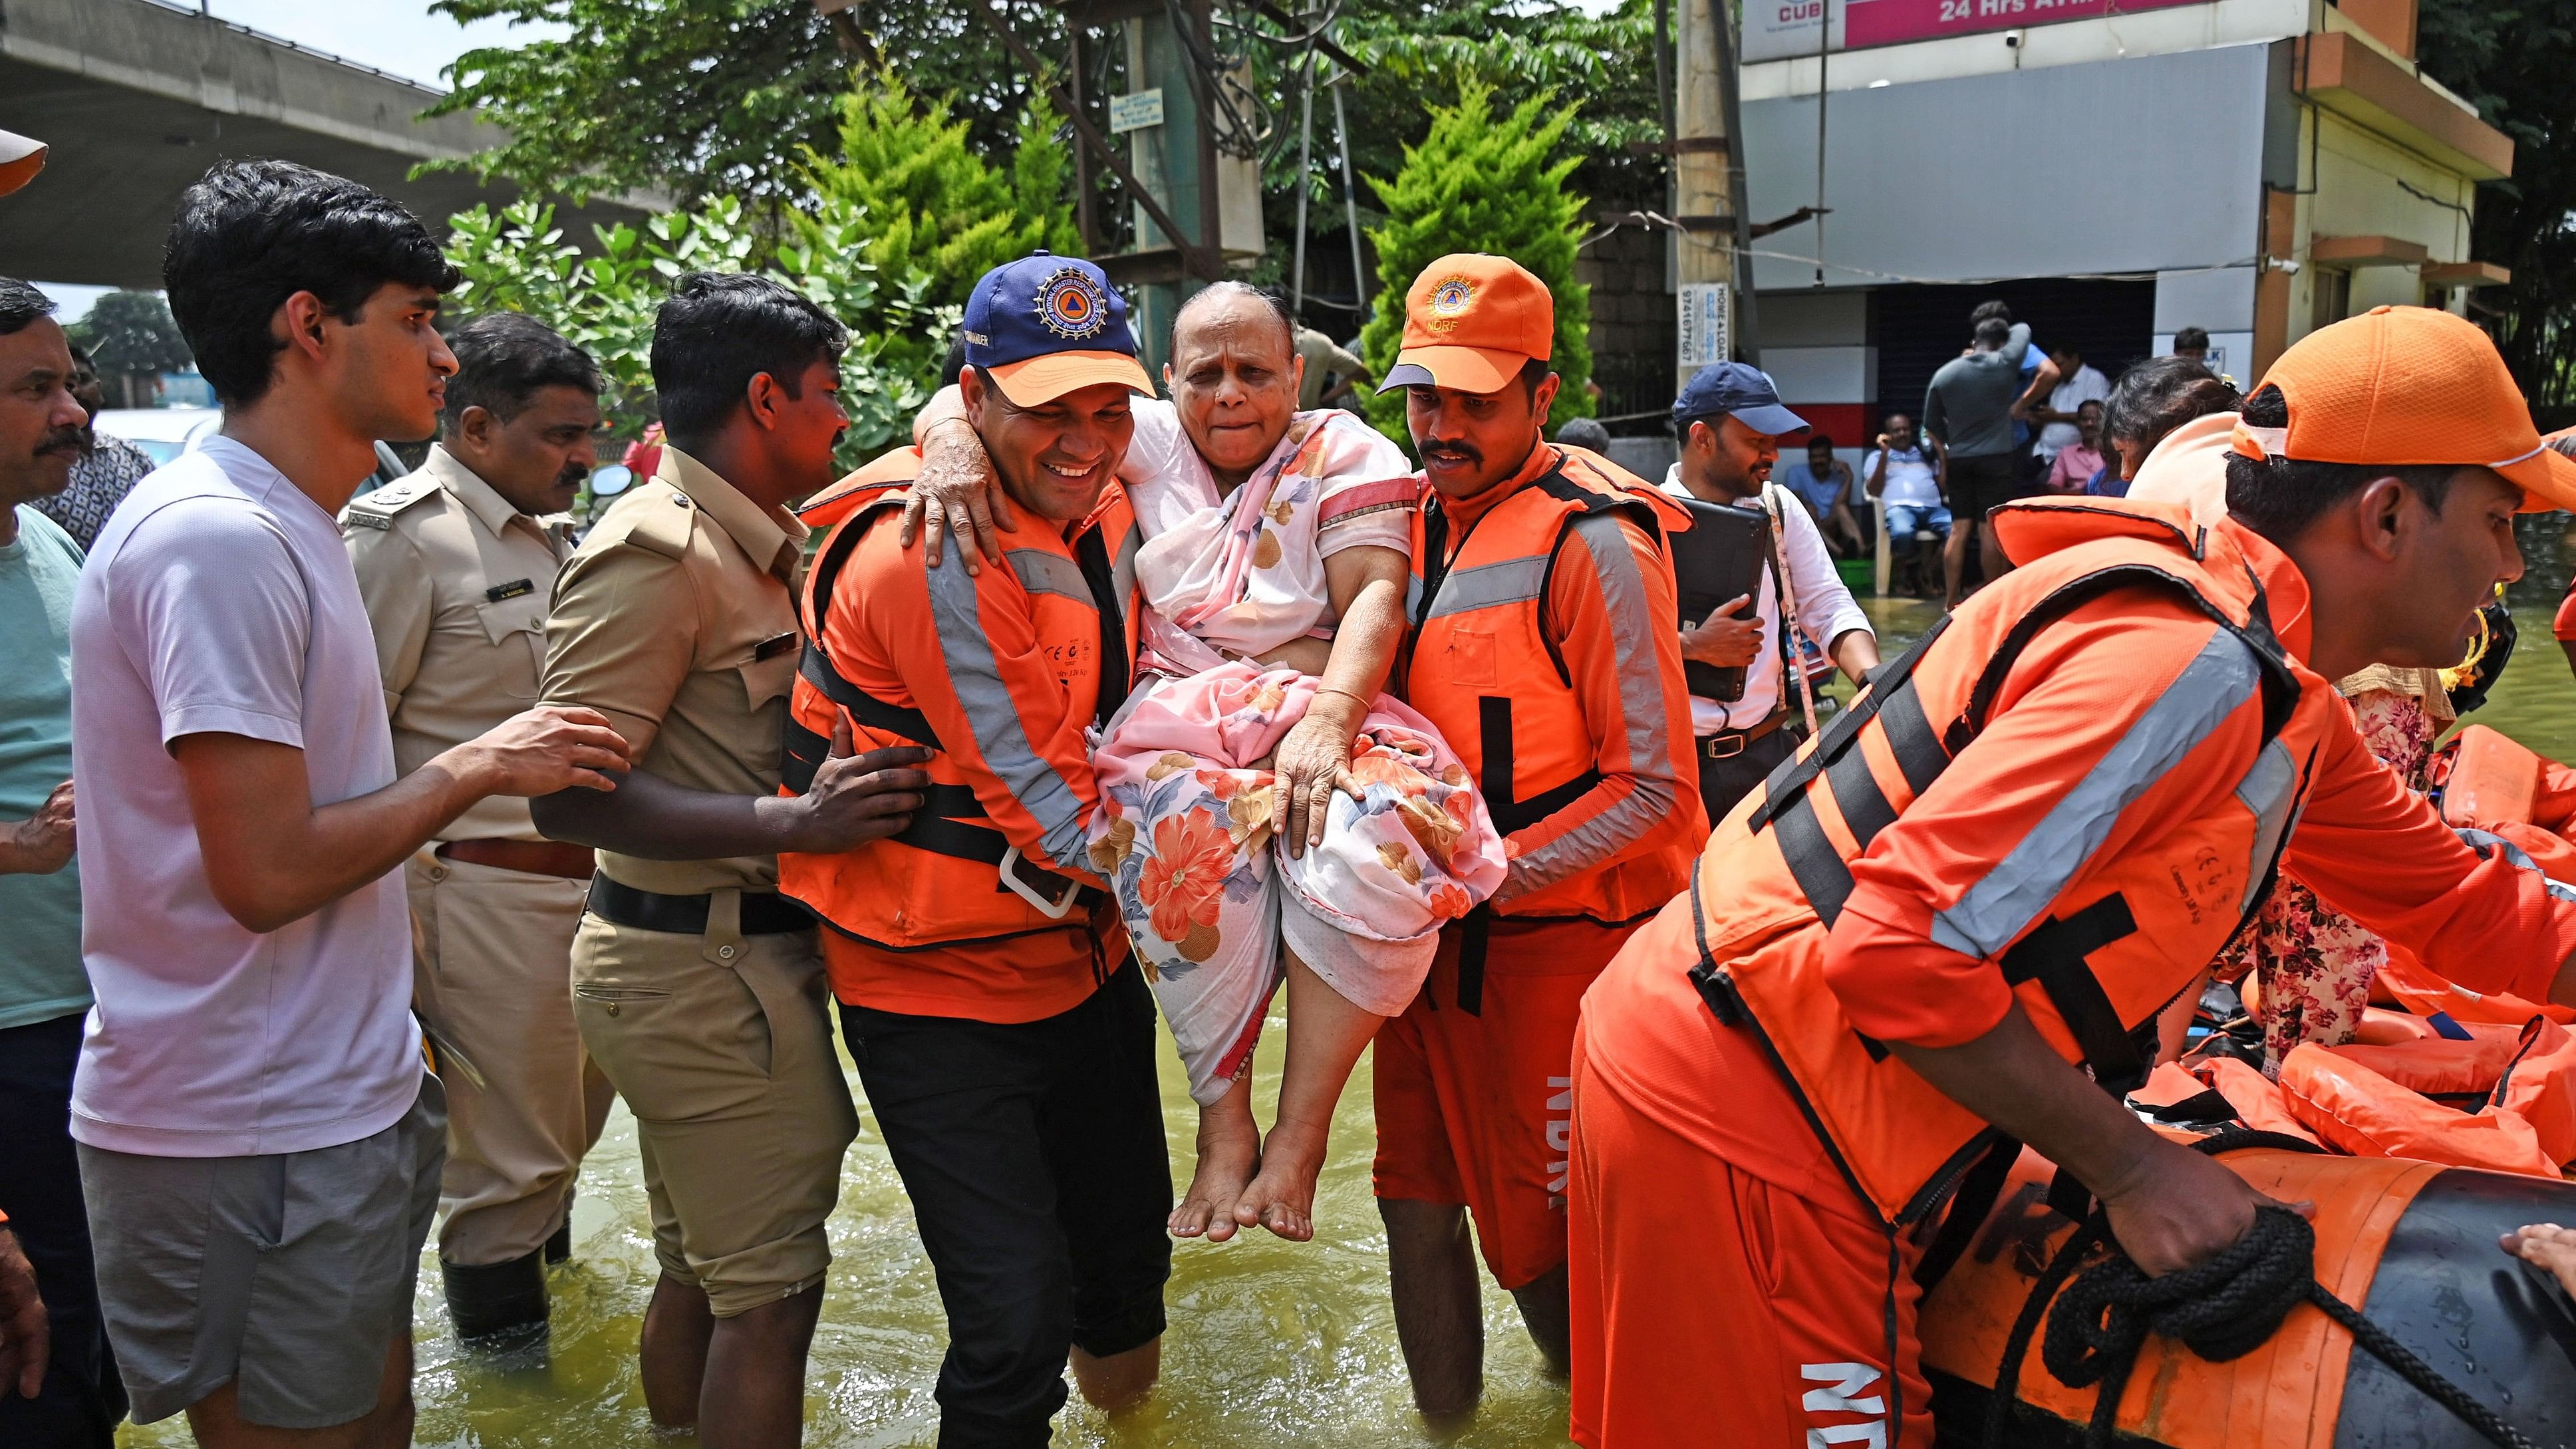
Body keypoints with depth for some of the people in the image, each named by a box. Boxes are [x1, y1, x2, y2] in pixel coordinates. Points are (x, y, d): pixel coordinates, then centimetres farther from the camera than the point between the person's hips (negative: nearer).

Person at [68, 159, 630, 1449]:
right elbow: (270, 874, -24)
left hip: (341, 1094, 9)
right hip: (255, 1145, -9)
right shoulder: (217, 537, -20)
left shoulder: (282, 525, 12)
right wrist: (477, 767, -13)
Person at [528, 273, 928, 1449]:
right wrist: (791, 821, -32)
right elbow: (571, 793, -24)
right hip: (706, 968, -10)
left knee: (700, 1269, 21)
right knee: (772, 1287, -1)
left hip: (702, 963, 10)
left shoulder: (757, 543, 12)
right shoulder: (654, 552, -17)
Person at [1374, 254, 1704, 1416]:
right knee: (1418, 1199, 15)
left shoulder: (1591, 541, -15)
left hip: (1558, 937, -7)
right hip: (1432, 932, 7)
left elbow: (1654, 788, -19)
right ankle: (1444, 1413, 34)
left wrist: (1493, 880, -23)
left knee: (1542, 1230, 5)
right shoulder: (1424, 523, 9)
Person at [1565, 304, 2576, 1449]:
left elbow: (2456, 902, 24)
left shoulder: (2277, 695, 12)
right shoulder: (2185, 666, -22)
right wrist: (2129, 1168, -16)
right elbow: (1903, 948, -26)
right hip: (1740, 1127, -10)